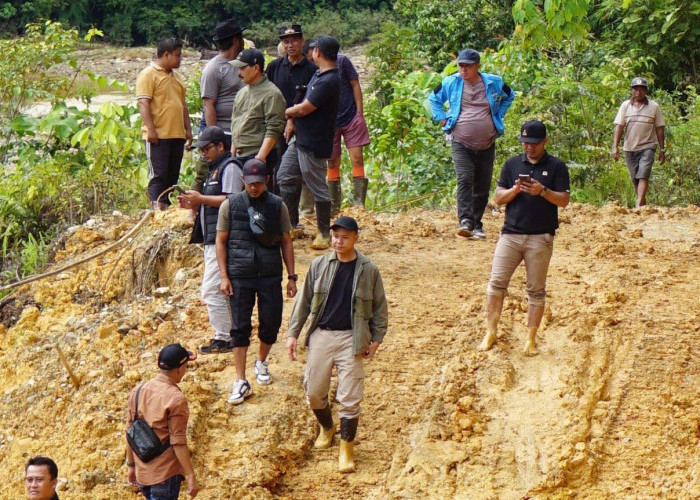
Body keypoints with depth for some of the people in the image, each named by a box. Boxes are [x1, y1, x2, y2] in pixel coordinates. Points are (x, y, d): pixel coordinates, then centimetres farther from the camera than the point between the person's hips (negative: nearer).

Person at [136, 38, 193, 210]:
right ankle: (157, 207, -10)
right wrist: (151, 129, -20)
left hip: (177, 134, 8)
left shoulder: (176, 77, 21)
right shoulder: (149, 75, -6)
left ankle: (167, 206, 13)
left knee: (172, 175, 8)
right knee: (158, 175, -9)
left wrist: (188, 128, 19)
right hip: (158, 136, -8)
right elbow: (144, 103, -13)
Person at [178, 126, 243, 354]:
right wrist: (194, 205, 10)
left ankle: (223, 339, -9)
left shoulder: (230, 168, -8)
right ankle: (230, 336, 17)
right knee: (224, 290, 13)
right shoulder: (214, 170, 23)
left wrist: (201, 198, -15)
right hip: (212, 240, 11)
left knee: (212, 290, -12)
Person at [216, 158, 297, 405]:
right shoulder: (230, 205, 1)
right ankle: (241, 382, 1)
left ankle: (261, 362, 34)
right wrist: (224, 276, -3)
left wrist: (291, 276, 5)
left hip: (270, 276, 1)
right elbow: (221, 241, 4)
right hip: (240, 276, -1)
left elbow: (286, 242, 8)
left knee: (271, 323, 5)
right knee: (240, 328, -2)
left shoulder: (277, 205, 4)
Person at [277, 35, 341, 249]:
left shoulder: (328, 81, -23)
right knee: (285, 178, 16)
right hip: (300, 139, 10)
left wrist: (285, 112, -4)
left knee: (318, 188, 0)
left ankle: (324, 233, 10)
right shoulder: (319, 75, 10)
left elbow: (304, 109, -21)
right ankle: (290, 221, 26)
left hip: (314, 144, -10)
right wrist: (292, 120, -1)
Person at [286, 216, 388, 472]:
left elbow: (379, 307, 6)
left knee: (350, 398, -3)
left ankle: (346, 450, 8)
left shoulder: (368, 270, -2)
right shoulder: (319, 265, 1)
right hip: (321, 336, 2)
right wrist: (293, 333, 3)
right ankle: (326, 428, 36)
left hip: (351, 339, -2)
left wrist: (376, 338, 1)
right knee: (314, 391, 8)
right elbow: (304, 301, 7)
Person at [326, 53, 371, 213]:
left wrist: (359, 112, -6)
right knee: (332, 163, 5)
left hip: (351, 117, -2)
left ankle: (359, 204, -6)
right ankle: (334, 206, 13)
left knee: (357, 158, -7)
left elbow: (355, 85, -1)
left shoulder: (341, 61, -7)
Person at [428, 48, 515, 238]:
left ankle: (477, 224, 16)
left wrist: (498, 115, 14)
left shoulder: (494, 83, 3)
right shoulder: (451, 83, 2)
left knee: (483, 187, 6)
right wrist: (442, 118, 7)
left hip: (486, 145, 2)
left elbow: (509, 96, 24)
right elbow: (434, 98, 19)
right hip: (461, 144, -2)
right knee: (465, 181, -20)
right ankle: (465, 221, -29)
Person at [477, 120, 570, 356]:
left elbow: (564, 200, -3)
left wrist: (542, 191, -20)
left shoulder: (556, 167, 3)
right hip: (511, 234, 2)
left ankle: (531, 339, 8)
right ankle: (490, 332, 2)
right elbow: (498, 198, 8)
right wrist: (515, 189, -12)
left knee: (536, 290, 3)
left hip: (540, 237, -2)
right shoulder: (512, 164, 11)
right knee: (496, 283, -5)